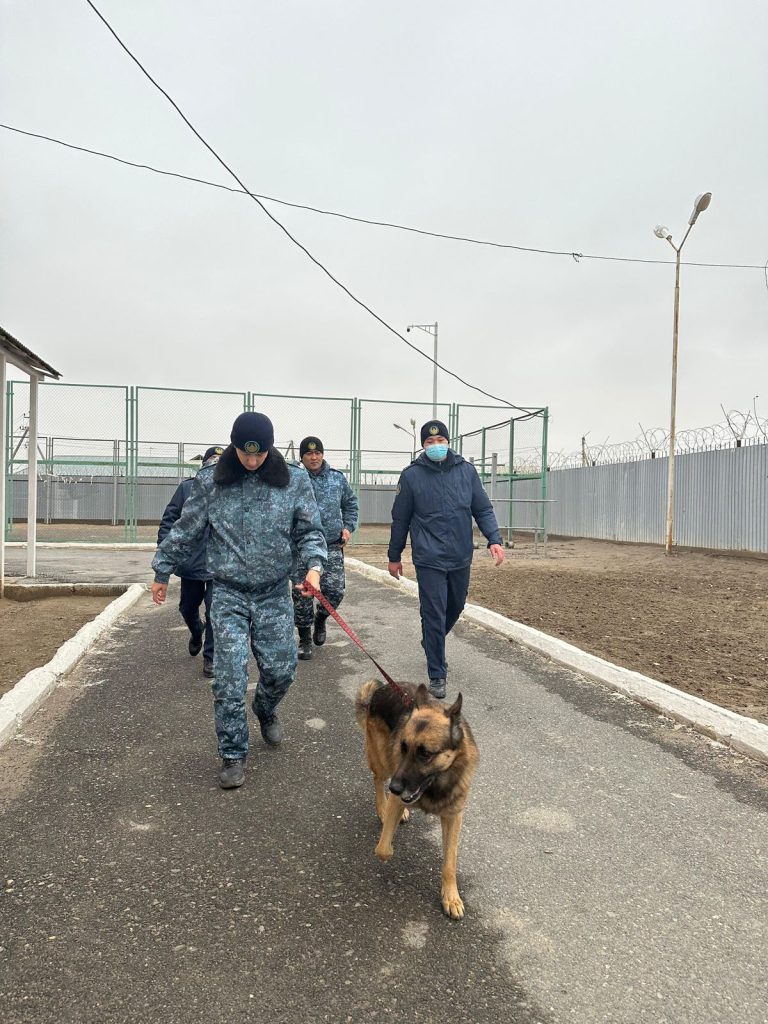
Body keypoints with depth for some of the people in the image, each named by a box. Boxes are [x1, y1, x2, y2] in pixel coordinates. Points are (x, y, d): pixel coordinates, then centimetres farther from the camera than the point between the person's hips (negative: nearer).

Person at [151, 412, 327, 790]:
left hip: (275, 595, 1)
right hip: (228, 594, -1)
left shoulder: (294, 481, -3)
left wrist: (314, 565, -18)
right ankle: (233, 756, 12)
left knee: (281, 668, 6)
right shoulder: (210, 482, -3)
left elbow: (309, 531, 0)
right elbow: (185, 532, 6)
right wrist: (162, 572, 13)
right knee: (229, 677, -4)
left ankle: (265, 709, 42)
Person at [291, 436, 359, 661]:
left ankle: (320, 619, 30)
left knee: (335, 591, -3)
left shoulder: (337, 477, 7)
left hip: (332, 545, 2)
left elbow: (350, 503, 20)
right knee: (302, 594, 2)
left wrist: (348, 526, 8)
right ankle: (305, 640, 19)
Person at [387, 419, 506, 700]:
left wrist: (494, 539, -8)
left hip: (461, 558, 4)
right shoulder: (412, 475, -4)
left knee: (455, 607, 19)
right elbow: (400, 519, 4)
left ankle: (432, 645, 47)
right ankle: (437, 675, 8)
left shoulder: (466, 470, 2)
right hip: (429, 560, -4)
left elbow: (483, 509, 6)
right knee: (434, 616, -5)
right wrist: (394, 556, 10)